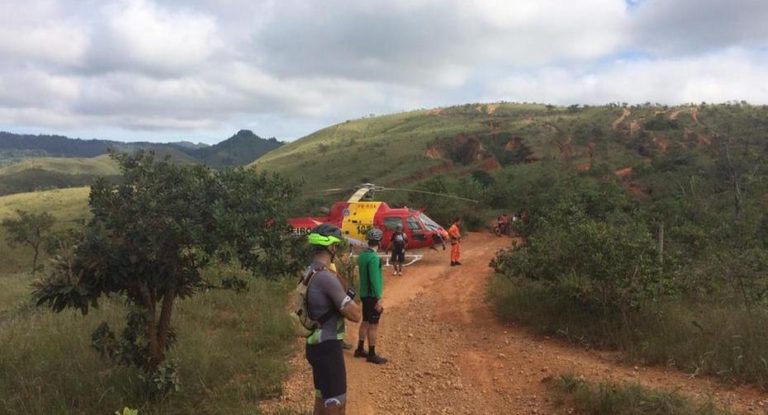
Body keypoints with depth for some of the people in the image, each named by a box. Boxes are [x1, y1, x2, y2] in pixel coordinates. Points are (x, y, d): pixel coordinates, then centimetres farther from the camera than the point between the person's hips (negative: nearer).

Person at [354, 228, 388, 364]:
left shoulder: (362, 255, 7)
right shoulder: (373, 258, -22)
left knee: (365, 322, 17)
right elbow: (374, 279, -24)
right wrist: (378, 299, -21)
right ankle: (372, 354, 6)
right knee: (373, 324, -1)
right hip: (372, 296, -9)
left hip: (364, 294, 9)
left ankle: (360, 349, 26)